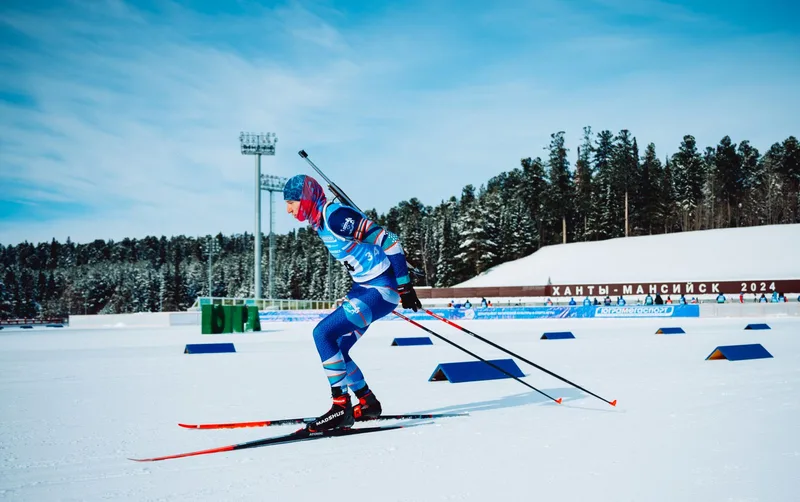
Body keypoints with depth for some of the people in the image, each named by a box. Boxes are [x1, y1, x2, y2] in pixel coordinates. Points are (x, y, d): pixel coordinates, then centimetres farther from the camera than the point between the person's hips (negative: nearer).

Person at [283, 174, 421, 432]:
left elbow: (387, 240, -20)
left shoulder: (335, 216, -19)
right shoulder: (320, 222, 10)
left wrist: (404, 286, -19)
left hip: (382, 288, -10)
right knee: (336, 349, 9)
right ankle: (367, 403, 24)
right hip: (364, 287, 10)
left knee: (323, 334, -17)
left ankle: (341, 406, -11)